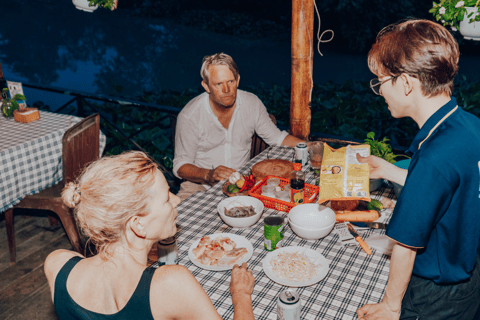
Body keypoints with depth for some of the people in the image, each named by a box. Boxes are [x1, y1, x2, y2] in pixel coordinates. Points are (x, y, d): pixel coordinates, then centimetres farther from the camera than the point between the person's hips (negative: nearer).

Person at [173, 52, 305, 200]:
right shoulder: (189, 116, -14)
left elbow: (277, 137, 9)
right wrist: (209, 175, -28)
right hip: (200, 185, -3)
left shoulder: (252, 104, -3)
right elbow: (181, 165, -9)